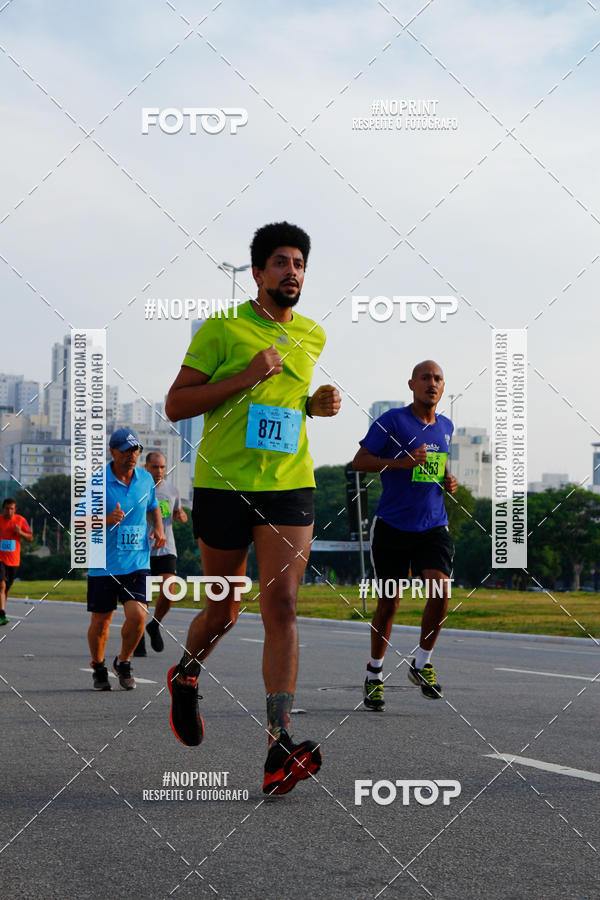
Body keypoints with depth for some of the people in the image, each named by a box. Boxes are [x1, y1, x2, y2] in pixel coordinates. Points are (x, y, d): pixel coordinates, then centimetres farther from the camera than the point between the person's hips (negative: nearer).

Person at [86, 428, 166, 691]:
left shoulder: (146, 479, 6)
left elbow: (153, 506, 26)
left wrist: (158, 528, 7)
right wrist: (106, 520, -25)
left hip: (136, 562, 2)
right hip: (103, 564, -2)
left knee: (137, 615, -15)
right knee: (100, 622, 6)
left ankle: (123, 662, 11)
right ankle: (99, 668, 33)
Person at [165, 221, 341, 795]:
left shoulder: (312, 336, 12)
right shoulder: (223, 328, -3)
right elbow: (175, 405, -6)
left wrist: (316, 404, 8)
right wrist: (246, 377, -16)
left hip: (290, 486, 3)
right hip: (223, 484, -3)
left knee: (281, 606, -12)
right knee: (223, 610, 9)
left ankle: (279, 748, -18)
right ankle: (186, 676, 43)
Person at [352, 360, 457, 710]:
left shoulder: (446, 427, 13)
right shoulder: (392, 420, -5)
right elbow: (360, 461, -7)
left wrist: (449, 481, 7)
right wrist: (401, 462, -19)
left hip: (433, 527, 4)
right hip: (393, 526, -4)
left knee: (441, 593, -16)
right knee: (389, 603, 4)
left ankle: (422, 663, 6)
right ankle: (375, 674, 23)